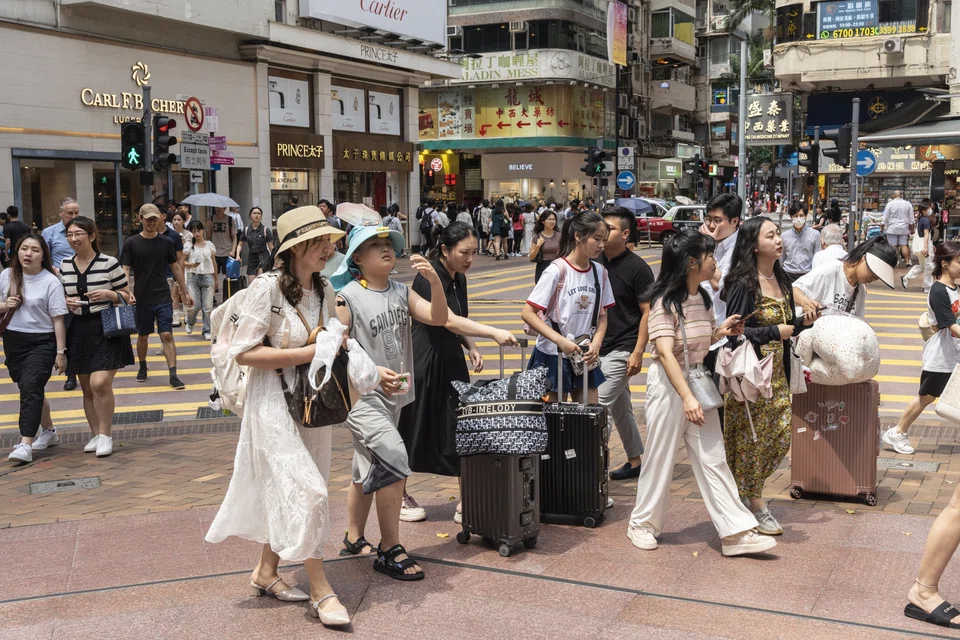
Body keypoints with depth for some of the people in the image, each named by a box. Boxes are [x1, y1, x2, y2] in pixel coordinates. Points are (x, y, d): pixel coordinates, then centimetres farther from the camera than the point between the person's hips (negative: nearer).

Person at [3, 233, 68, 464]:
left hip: (41, 342, -6)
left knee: (30, 387, -17)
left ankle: (25, 444, -19)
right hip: (13, 341, 6)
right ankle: (48, 431, 34)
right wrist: (5, 306, -9)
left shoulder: (50, 282, -9)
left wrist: (60, 352, -10)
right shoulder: (7, 276, 5)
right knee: (32, 390, 16)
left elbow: (58, 319, -9)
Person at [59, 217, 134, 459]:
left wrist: (109, 294, -17)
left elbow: (127, 297, 2)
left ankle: (105, 435, -3)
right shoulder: (63, 267, 8)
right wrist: (65, 303, -2)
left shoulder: (110, 263, -5)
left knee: (100, 383, -17)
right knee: (87, 388, 10)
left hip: (106, 330, -5)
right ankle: (96, 434, 23)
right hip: (78, 332, 5)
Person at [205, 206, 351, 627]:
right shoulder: (267, 288, -16)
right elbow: (244, 352, -19)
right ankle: (320, 591, 1)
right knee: (306, 491, -10)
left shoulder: (325, 291, 5)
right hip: (274, 401, -7)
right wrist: (308, 353, -22)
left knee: (287, 492, 16)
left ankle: (266, 572, 32)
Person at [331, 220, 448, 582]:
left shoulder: (402, 292, 5)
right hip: (361, 396, -7)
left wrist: (434, 281, -21)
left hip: (394, 395, 7)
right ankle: (390, 551, -8)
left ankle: (354, 539, 36)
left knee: (368, 470, 19)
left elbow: (438, 318, -7)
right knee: (393, 459, -19)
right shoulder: (347, 297, -12)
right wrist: (373, 371, -28)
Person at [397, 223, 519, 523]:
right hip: (423, 363, -8)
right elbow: (448, 320, -31)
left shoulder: (459, 278, 7)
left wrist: (471, 347, 2)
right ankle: (399, 496, 22)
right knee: (413, 430, 5)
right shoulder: (428, 278, -19)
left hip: (451, 363, 8)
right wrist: (494, 333, -39)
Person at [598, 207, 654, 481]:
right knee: (620, 407, 15)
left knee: (599, 405, -11)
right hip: (598, 347, 7)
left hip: (622, 349, -7)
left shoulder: (637, 268, -11)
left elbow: (648, 312, -11)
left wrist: (638, 352, -17)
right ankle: (635, 461, 27)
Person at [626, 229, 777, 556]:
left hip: (700, 382, 7)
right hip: (669, 384, -7)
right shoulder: (666, 301, -16)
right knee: (661, 458, 5)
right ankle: (642, 523, 23)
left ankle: (736, 532, 5)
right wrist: (687, 397, -31)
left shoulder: (703, 299, 8)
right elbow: (665, 353, -24)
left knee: (713, 459, 5)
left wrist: (721, 332, 0)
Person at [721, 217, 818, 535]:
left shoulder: (781, 279, 10)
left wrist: (803, 322, 2)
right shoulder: (744, 284, -14)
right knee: (751, 438, 2)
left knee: (780, 437, 9)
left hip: (776, 372, 8)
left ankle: (744, 487, 28)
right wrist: (775, 332, -19)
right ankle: (756, 507, 15)